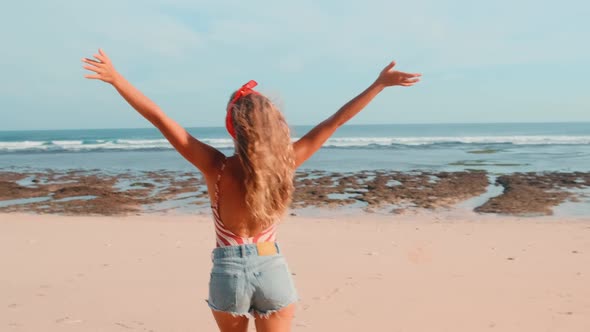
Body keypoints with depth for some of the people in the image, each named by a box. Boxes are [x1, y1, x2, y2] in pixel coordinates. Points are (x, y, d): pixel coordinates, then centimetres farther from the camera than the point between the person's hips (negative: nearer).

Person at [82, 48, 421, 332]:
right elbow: (336, 121, -7)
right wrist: (379, 84, -1)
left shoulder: (217, 167, -15)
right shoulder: (284, 163, -11)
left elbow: (160, 119, -14)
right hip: (273, 270, 0)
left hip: (229, 270, 0)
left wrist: (116, 78, -8)